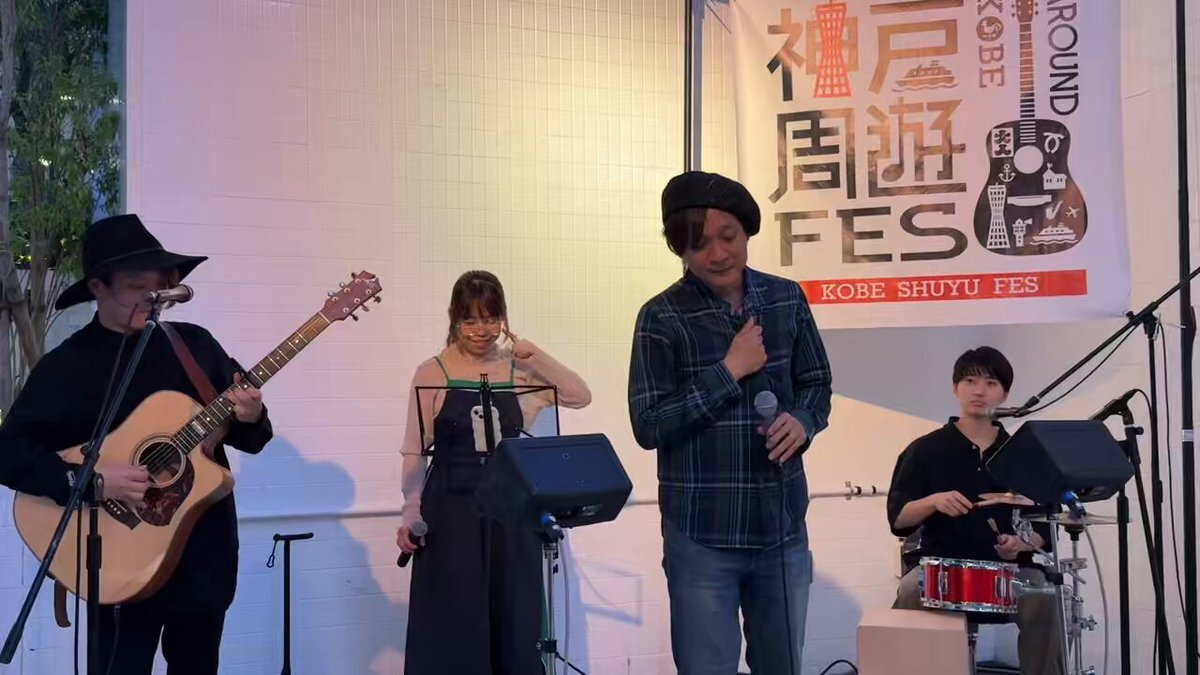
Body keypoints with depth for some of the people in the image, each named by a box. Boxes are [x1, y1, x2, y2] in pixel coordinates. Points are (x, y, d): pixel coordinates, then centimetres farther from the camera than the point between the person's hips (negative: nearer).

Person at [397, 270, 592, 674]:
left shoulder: (519, 370, 5)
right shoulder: (432, 374, -2)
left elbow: (581, 397, -5)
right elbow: (414, 452, -1)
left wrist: (534, 355, -12)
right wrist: (411, 515, -9)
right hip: (450, 512, -2)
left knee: (512, 626, 7)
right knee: (450, 630, -1)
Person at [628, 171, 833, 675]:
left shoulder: (787, 299, 5)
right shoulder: (662, 318, -8)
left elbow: (817, 383, 13)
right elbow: (648, 426, -12)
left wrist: (802, 421, -9)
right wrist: (728, 371, -15)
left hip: (783, 528, 4)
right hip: (702, 537, -4)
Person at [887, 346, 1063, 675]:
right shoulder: (926, 450, 4)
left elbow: (1044, 526, 11)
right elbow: (898, 519, -2)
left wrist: (1022, 543, -11)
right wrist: (933, 502, -20)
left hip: (1009, 567, 1)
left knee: (1041, 601, -28)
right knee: (910, 593, -30)